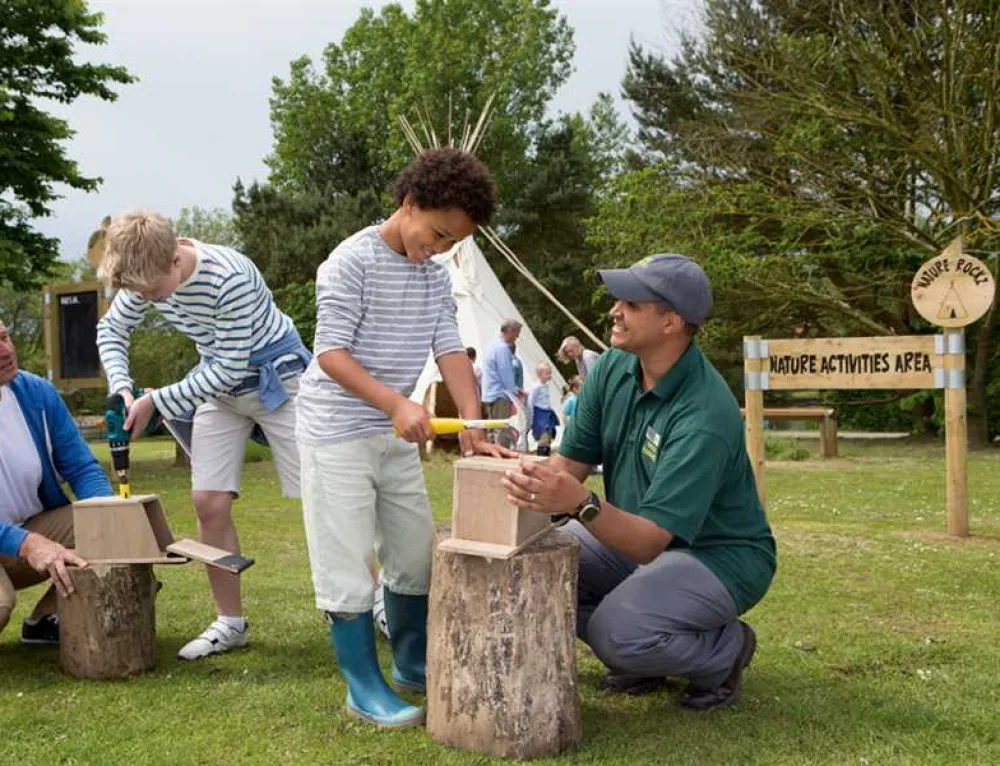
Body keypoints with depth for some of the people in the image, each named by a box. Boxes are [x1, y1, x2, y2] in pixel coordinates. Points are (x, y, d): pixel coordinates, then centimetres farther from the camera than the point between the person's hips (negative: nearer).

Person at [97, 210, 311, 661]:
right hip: (220, 382, 6)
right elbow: (111, 329, 5)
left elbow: (230, 369, -28)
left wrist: (156, 403, -23)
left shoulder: (230, 278, -34)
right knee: (208, 502, -1)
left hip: (276, 378, -6)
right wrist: (122, 390, -12)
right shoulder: (147, 276, -12)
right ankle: (230, 623, 11)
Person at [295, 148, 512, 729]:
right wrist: (397, 403, -30)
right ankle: (365, 687, 9)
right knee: (348, 566, -2)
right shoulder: (351, 262, -15)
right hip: (338, 436, -7)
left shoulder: (435, 277, 6)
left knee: (416, 556, 14)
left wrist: (472, 426, -12)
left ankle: (414, 666, 31)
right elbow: (331, 353, -20)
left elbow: (452, 351, 1)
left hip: (399, 438, 7)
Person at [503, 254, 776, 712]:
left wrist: (581, 505, -52)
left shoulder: (705, 415, -31)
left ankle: (725, 649, 2)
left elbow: (650, 541, -34)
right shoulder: (612, 370, -6)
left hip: (718, 555, -8)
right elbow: (570, 462, -4)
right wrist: (533, 479, -27)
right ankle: (638, 657, 11)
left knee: (617, 631, -31)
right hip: (634, 535, 8)